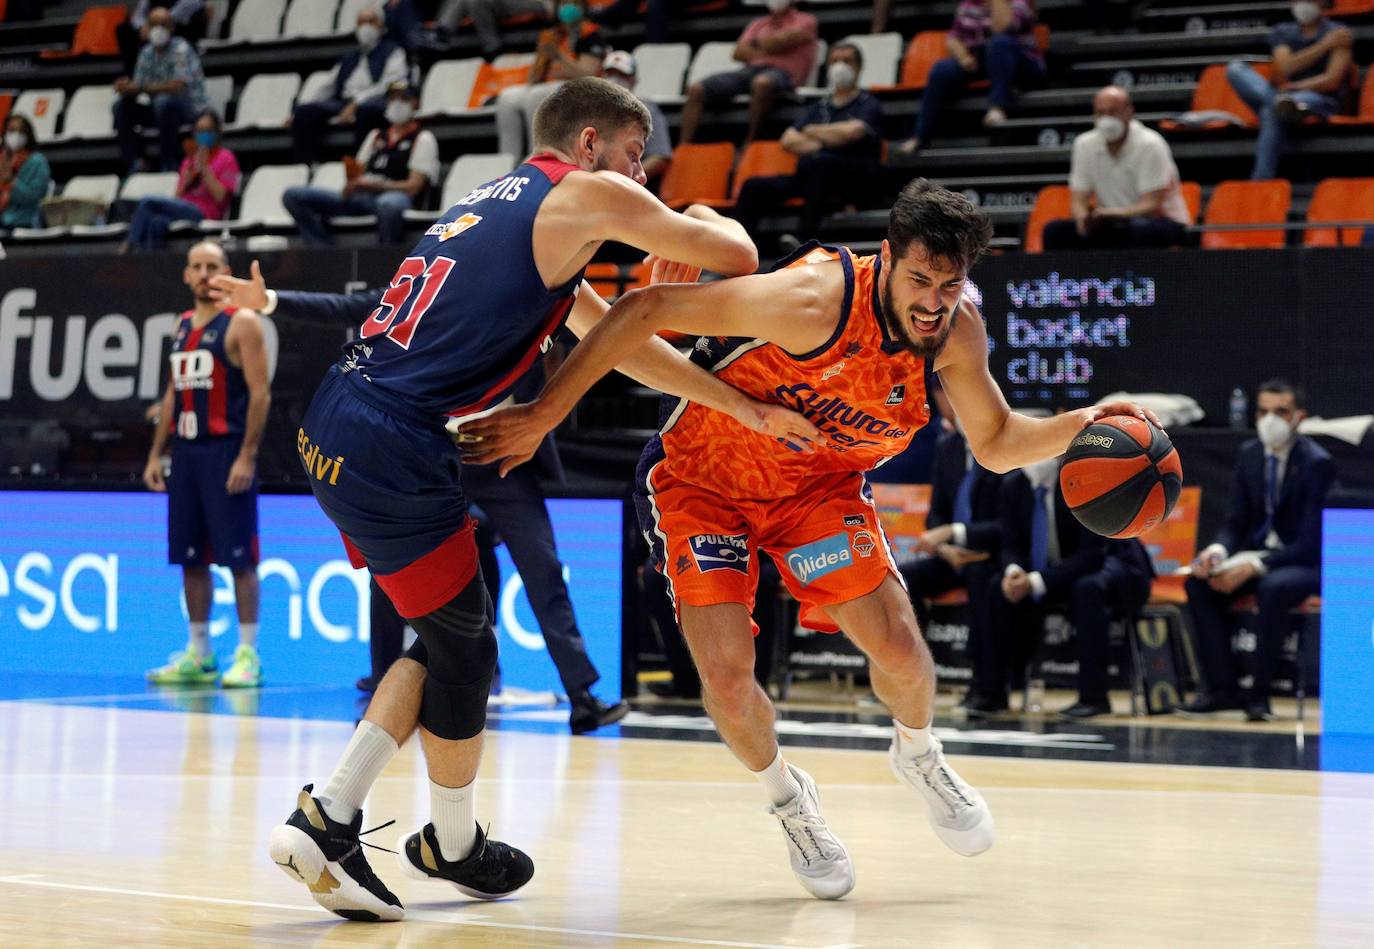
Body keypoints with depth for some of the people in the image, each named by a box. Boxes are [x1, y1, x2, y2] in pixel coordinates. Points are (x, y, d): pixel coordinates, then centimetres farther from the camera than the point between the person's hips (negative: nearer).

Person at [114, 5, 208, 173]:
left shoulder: (181, 49, -14)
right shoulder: (147, 52, 6)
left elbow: (178, 87, -27)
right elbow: (137, 87, 4)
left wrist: (142, 88, -28)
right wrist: (127, 87, -21)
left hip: (192, 109, -7)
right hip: (162, 110, 7)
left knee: (164, 101, -36)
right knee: (121, 106, -5)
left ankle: (168, 164, -27)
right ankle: (133, 163, -5)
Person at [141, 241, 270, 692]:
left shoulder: (242, 323, -5)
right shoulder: (182, 325, 17)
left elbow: (260, 393, -11)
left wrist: (247, 457, -18)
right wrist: (156, 453, 15)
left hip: (226, 451, -7)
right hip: (186, 451, 7)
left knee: (238, 556, -6)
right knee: (190, 557, 8)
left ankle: (247, 655, -3)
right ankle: (198, 655, 15)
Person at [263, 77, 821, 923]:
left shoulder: (505, 205, 24)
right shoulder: (586, 194, -2)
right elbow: (738, 259, 2)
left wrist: (747, 410, 28)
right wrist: (703, 218, 27)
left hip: (335, 429, 9)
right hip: (395, 449, -9)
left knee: (450, 635, 18)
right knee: (465, 652, 9)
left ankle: (327, 820, 13)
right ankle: (455, 845, 27)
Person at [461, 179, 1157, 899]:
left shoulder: (957, 332, -17)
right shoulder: (816, 300, -37)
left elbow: (995, 443, 0)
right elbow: (645, 311, -34)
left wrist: (1080, 425, -20)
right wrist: (541, 417, -32)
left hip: (818, 482, 4)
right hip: (699, 476, -4)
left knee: (899, 647, -9)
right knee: (726, 674, -16)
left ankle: (916, 754, 27)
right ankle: (787, 799, 16)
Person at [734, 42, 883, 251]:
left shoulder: (868, 105, 10)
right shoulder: (819, 107, 26)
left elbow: (852, 131, -11)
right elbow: (788, 140, 16)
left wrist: (813, 132, 6)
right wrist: (820, 144, -4)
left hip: (854, 177, -6)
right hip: (811, 177, 6)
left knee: (819, 162, -39)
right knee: (755, 187, -13)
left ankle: (806, 238, -46)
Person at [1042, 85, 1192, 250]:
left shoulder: (1150, 145, -16)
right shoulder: (1085, 144, 0)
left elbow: (1153, 207, -20)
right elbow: (1079, 201, 1)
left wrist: (1109, 214, -37)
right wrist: (1084, 218, -25)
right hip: (1115, 226, 5)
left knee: (1139, 228, -39)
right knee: (1055, 231, -15)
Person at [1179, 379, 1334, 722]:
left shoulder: (1318, 463, -13)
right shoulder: (1249, 454, 7)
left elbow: (1310, 540, -18)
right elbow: (1235, 522, 9)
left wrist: (1254, 566, -28)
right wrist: (1217, 550, -15)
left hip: (1303, 563, -6)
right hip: (1254, 554, 6)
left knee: (1273, 588, -38)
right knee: (1198, 582, -21)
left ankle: (1259, 693, -27)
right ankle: (1222, 689, -19)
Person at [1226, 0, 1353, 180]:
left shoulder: (1339, 33, 5)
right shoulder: (1282, 33, 17)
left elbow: (1332, 81, -8)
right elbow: (1283, 70, -3)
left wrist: (1291, 88, -15)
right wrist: (1324, 45, -4)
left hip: (1323, 102, -5)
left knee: (1271, 113, -39)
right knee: (1236, 68, -19)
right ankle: (1280, 103, -43)